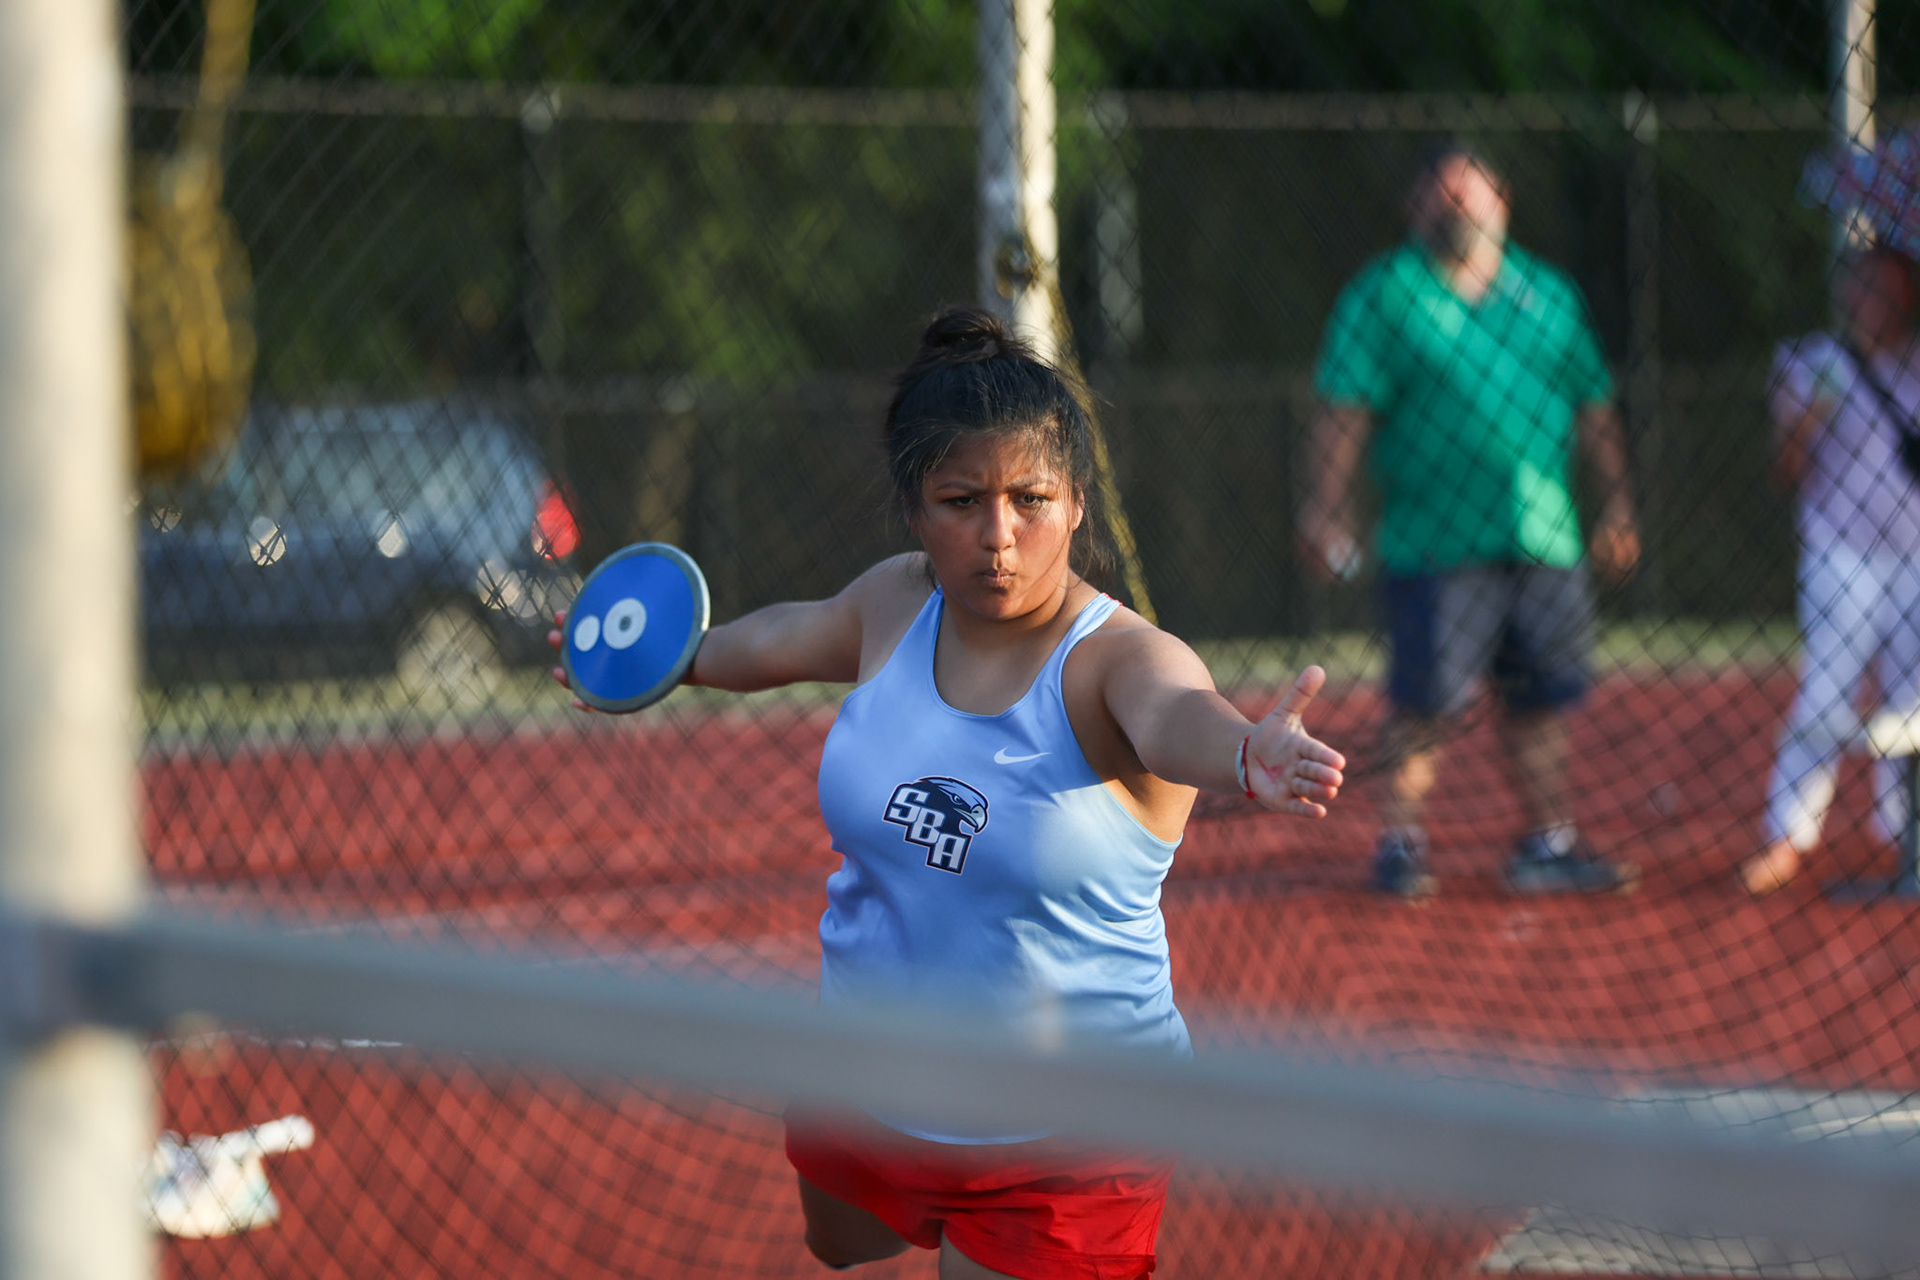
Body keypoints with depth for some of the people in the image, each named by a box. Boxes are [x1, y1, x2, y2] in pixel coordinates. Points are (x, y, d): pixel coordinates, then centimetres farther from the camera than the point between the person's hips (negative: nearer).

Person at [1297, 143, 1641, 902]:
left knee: (1542, 696, 9)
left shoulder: (1548, 295, 14)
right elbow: (1345, 408, -5)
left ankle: (1549, 845, 19)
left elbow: (1592, 406, 18)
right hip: (1436, 545, -4)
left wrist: (1616, 500, 14)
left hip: (1544, 539, 5)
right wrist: (1328, 505, -12)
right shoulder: (1386, 295, 0)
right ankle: (1400, 842, 8)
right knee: (1424, 699, -4)